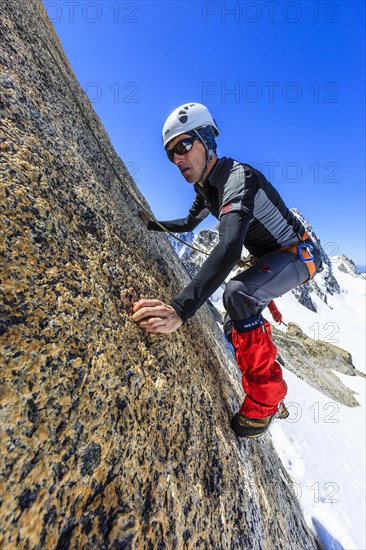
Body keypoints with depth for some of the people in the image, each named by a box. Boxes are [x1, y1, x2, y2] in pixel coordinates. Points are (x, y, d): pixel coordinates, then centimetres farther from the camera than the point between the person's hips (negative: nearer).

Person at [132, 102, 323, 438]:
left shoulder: (237, 176, -28)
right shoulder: (205, 187, 2)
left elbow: (229, 249, -46)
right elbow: (188, 224, 20)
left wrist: (180, 309, -56)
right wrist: (154, 225, 10)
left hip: (299, 253, -9)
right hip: (268, 258, 9)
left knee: (239, 294, -38)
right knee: (238, 325, 16)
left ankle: (264, 400, -13)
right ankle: (274, 399, 37)